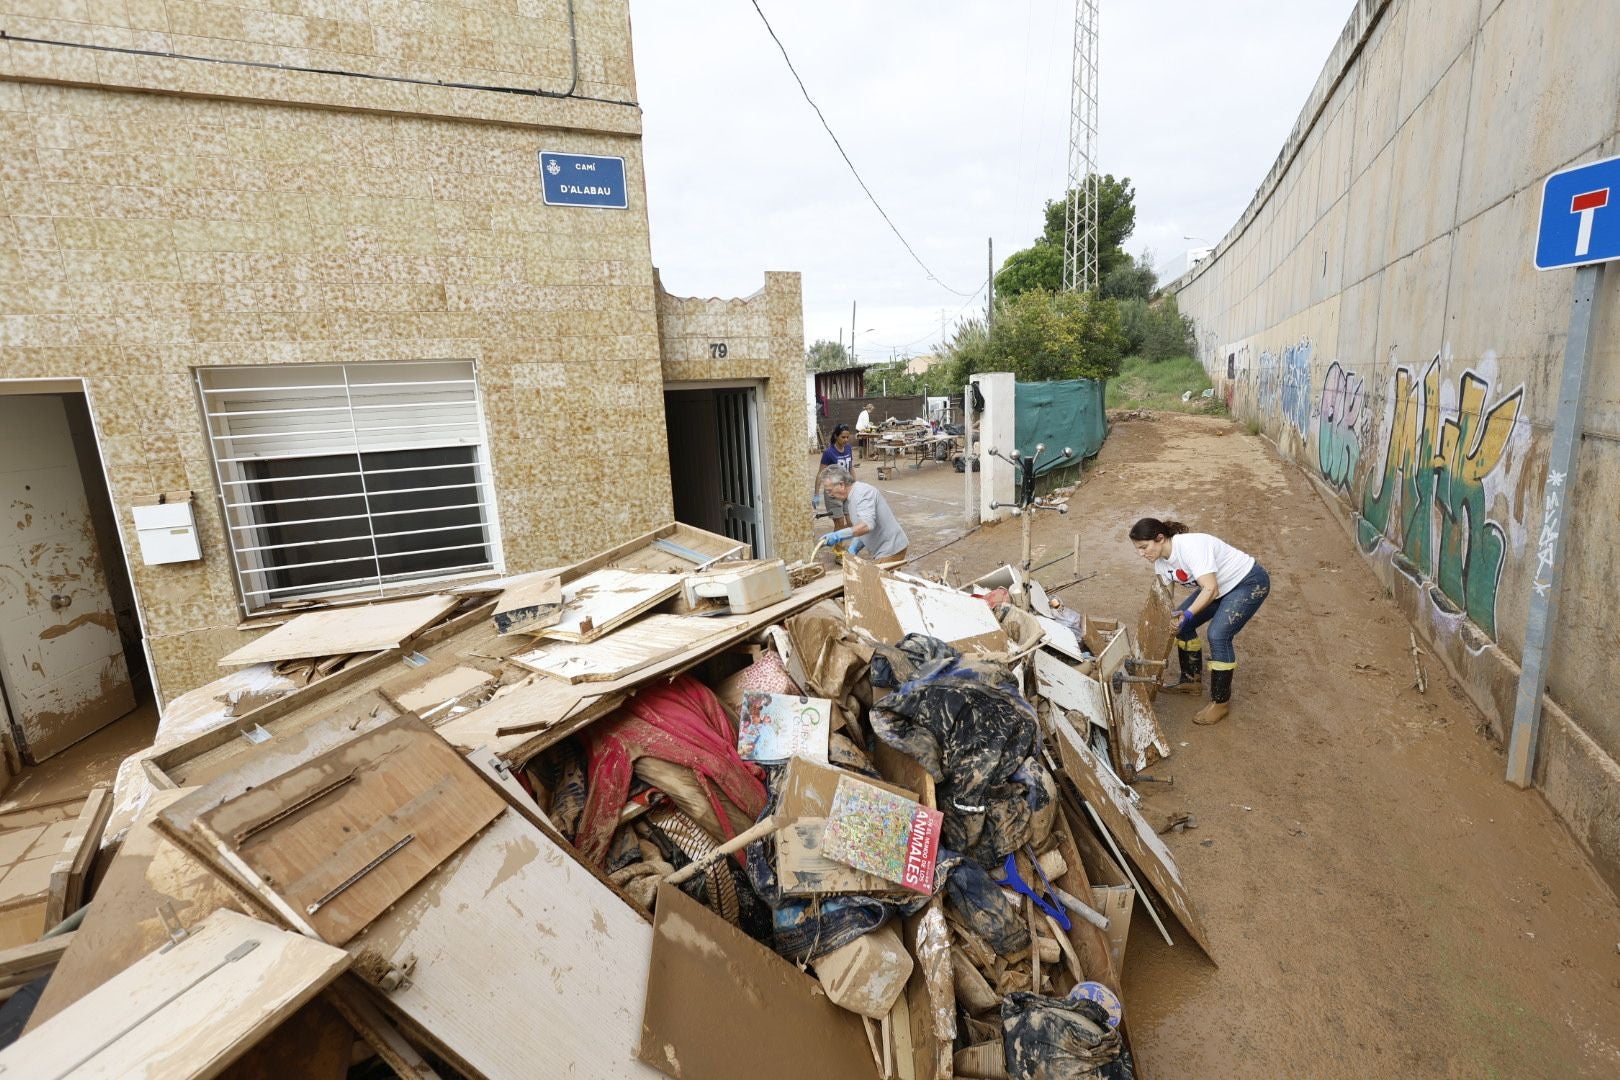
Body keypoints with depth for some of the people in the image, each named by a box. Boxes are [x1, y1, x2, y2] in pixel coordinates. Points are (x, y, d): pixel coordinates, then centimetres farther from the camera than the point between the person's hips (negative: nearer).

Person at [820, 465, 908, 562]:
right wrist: (853, 548, -2)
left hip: (890, 551, -9)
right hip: (879, 551, 9)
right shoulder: (853, 497, 11)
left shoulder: (862, 493, -19)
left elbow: (867, 525, -33)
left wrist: (838, 536, -39)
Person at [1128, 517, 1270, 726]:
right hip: (1220, 586, 9)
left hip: (1250, 582, -9)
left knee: (1218, 635, -21)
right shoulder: (1161, 560, -7)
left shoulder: (1191, 546, -34)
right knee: (1181, 624, 5)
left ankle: (1221, 702, -6)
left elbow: (1210, 589, -38)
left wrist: (1188, 614, -49)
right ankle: (1192, 681, 22)